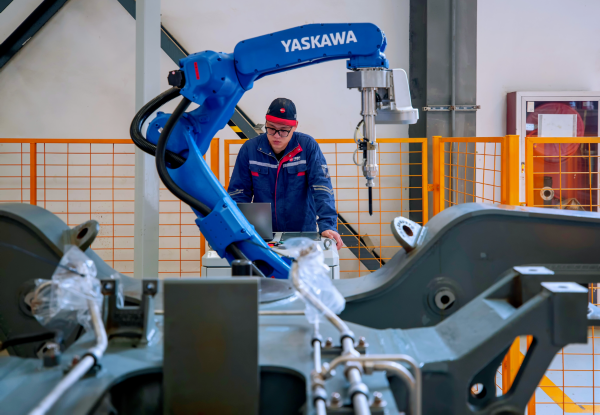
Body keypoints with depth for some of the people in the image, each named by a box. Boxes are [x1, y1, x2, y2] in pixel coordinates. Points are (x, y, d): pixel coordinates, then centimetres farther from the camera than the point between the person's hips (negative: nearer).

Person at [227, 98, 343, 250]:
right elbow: (238, 192, 4)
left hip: (303, 233, -1)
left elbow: (322, 187, -9)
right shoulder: (249, 149, 1)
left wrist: (327, 226, -22)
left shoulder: (308, 146, -3)